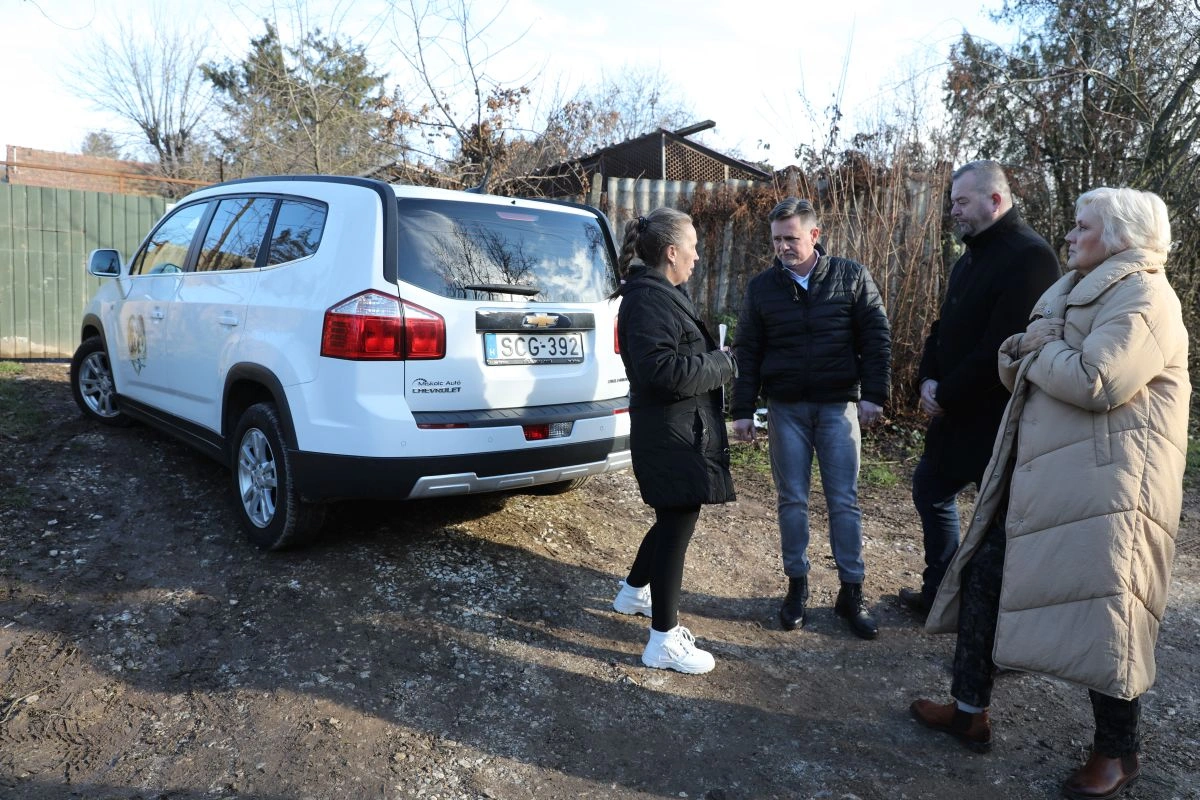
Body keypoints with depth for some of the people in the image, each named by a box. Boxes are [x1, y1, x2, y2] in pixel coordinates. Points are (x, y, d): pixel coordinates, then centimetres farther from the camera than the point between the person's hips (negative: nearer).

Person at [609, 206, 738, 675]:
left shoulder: (658, 294, 14)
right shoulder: (649, 301, -20)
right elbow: (663, 372, -28)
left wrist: (716, 357, 5)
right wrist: (723, 364, -17)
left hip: (679, 430, 11)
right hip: (672, 436, -11)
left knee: (674, 519, 23)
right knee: (676, 526, -1)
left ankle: (634, 592, 44)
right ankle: (664, 641, 11)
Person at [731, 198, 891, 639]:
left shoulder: (851, 277, -1)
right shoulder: (761, 287, 3)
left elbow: (876, 337, 0)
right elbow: (747, 352, 5)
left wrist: (873, 394, -7)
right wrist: (743, 410, 1)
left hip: (838, 405, -1)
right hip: (785, 408, 2)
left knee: (844, 501, 3)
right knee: (792, 500, 7)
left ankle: (851, 591, 14)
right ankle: (797, 586, 20)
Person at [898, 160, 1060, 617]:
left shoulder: (1029, 257, -18)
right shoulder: (971, 258, 14)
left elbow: (1003, 347, -24)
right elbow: (944, 327, 15)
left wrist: (945, 397, -16)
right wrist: (928, 380, -2)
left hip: (998, 420, -10)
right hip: (955, 414, 10)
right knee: (930, 489, 19)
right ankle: (939, 592, 35)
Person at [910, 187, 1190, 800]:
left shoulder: (1143, 296, -11)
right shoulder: (1075, 291, 19)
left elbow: (1093, 381, -26)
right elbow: (1014, 370, 16)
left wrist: (1038, 352, -8)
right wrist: (1023, 352, -7)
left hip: (1103, 484, -9)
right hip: (1042, 473, 10)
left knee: (1099, 611, 0)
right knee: (983, 577, 10)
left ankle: (1117, 751, 21)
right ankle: (970, 711, 24)